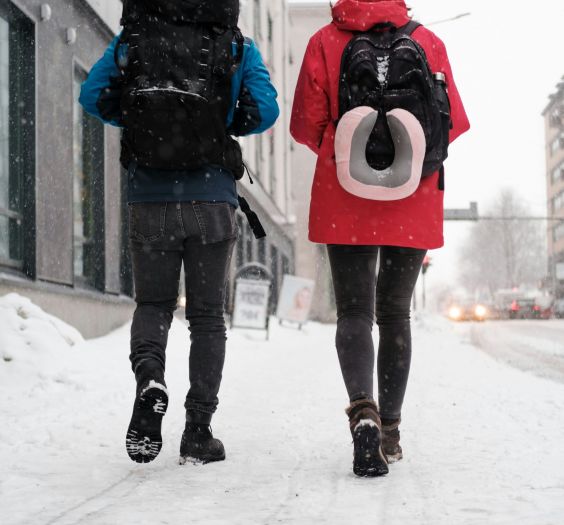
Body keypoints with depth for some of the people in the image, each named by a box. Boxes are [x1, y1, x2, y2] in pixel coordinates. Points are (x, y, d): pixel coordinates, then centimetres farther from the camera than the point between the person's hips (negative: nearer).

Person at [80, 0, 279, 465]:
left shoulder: (133, 38, 4)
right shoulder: (238, 47, 0)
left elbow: (93, 96, 1)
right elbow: (265, 110, -6)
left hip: (149, 199, 1)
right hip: (213, 202, -1)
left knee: (153, 303, 15)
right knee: (207, 314, 9)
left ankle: (149, 378, -16)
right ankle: (198, 432, 7)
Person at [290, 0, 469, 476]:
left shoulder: (325, 42, -1)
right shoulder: (428, 42, 2)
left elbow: (306, 125, -1)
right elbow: (454, 123, 3)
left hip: (344, 202, -1)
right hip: (413, 204, 1)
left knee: (354, 311, 1)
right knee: (395, 313, 12)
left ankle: (363, 412, -23)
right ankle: (390, 432, 17)